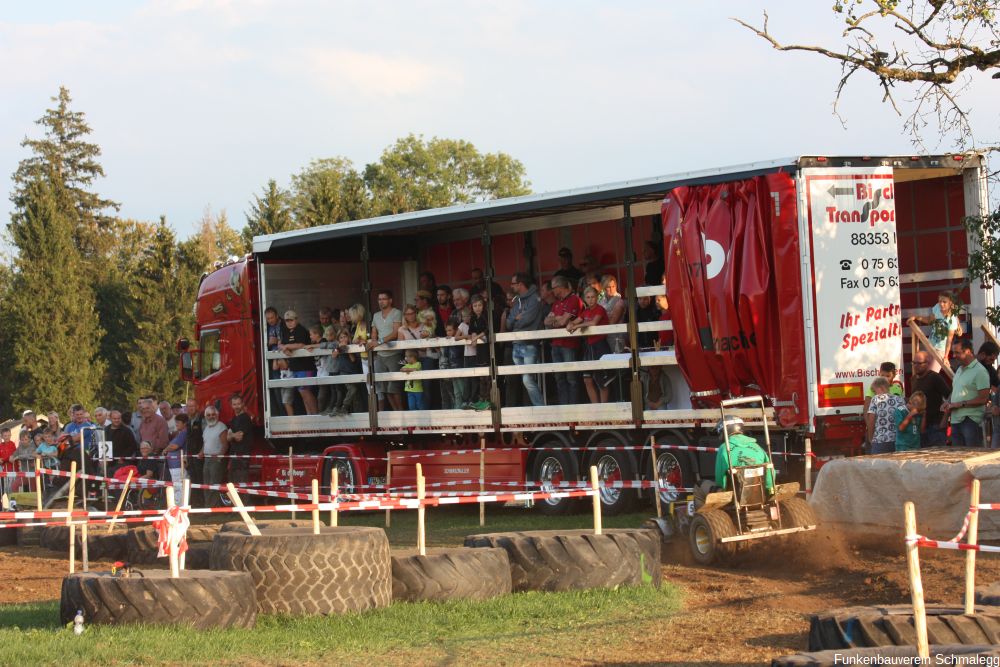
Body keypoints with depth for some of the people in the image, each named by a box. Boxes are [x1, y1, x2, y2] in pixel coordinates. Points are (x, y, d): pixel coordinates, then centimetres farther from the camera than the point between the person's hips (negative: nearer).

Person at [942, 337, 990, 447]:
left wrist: (960, 404, -16)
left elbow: (983, 398, -16)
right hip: (956, 421, 9)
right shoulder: (959, 370, 18)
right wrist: (948, 403, 5)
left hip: (971, 421, -9)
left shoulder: (979, 371, -10)